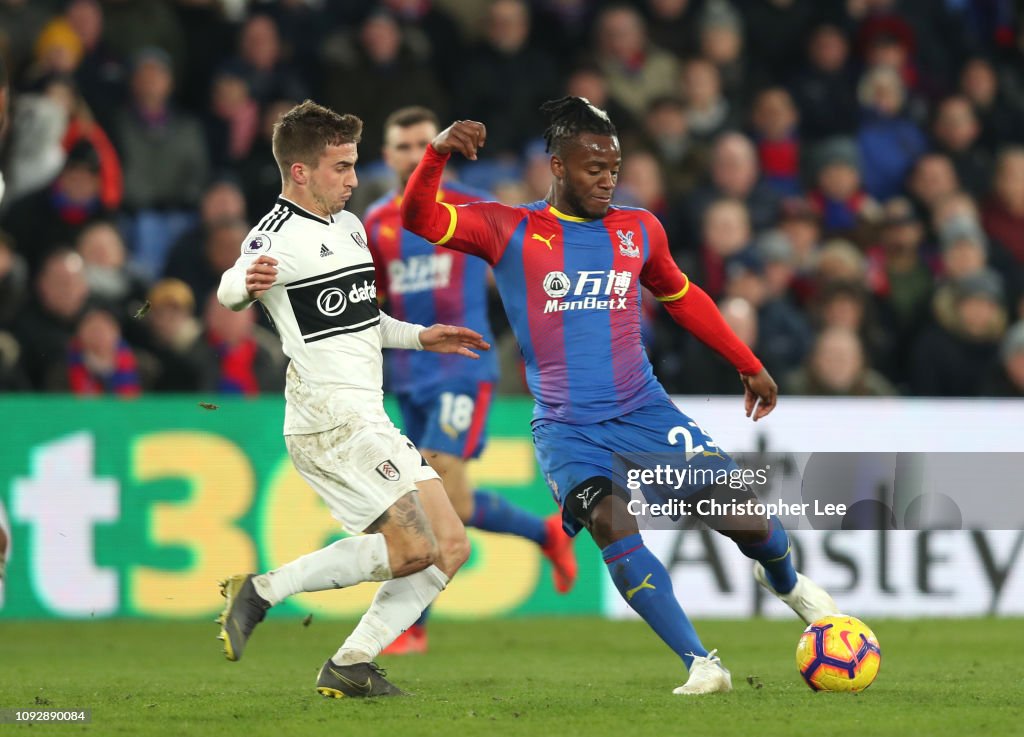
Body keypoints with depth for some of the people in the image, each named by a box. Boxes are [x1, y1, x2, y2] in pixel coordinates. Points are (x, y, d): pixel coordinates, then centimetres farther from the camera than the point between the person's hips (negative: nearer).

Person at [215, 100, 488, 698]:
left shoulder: (350, 227, 17)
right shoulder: (277, 237, -11)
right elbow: (229, 293, -30)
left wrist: (419, 336, 21)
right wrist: (246, 283, -53)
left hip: (370, 420, 9)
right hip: (330, 418, -9)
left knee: (450, 548, 4)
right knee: (411, 548, -18)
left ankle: (350, 667, 4)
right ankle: (263, 590, -6)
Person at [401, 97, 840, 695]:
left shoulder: (639, 230, 7)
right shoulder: (511, 231, -2)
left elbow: (681, 297, 24)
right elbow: (420, 219, -12)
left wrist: (749, 365, 27)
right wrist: (438, 153, -30)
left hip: (644, 410, 2)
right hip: (566, 428, -2)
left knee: (746, 517, -6)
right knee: (612, 523, -28)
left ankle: (786, 582, 31)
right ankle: (701, 665, -22)